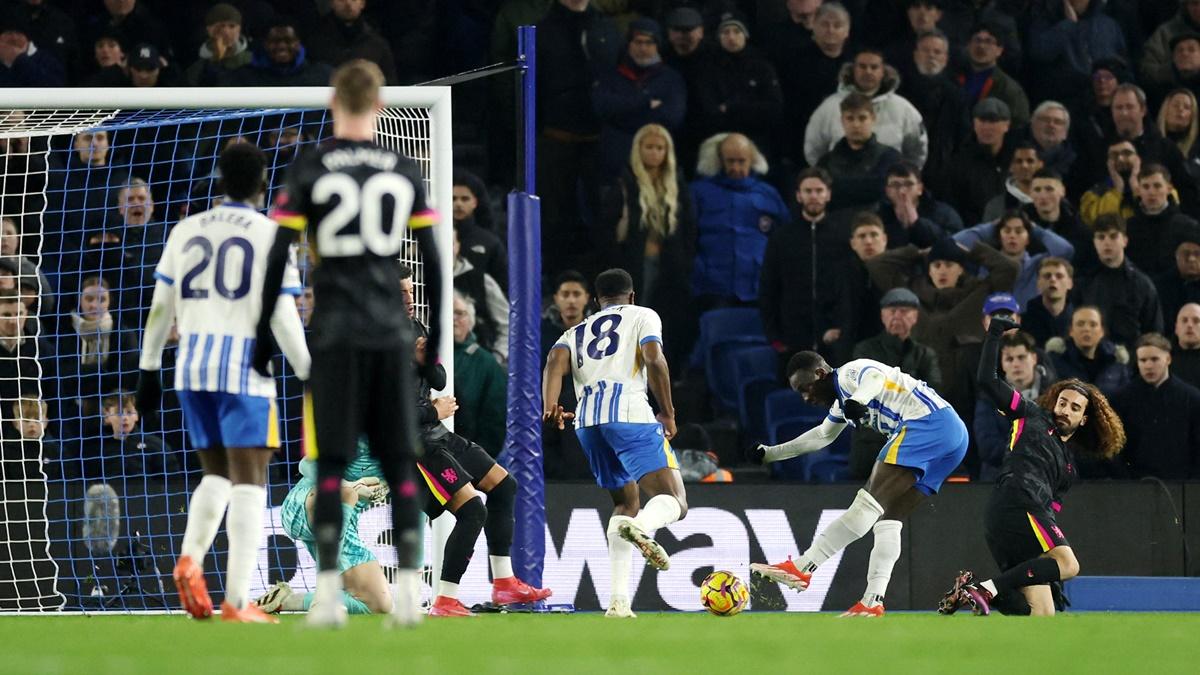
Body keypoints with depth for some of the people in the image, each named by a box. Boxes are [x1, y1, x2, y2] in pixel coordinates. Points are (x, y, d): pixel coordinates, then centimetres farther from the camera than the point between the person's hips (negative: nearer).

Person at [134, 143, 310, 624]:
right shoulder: (272, 236, -3)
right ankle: (237, 602, -9)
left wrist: (149, 369, 19)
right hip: (245, 369, -5)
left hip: (193, 368, 5)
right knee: (248, 483, -1)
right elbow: (281, 317, -6)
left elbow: (161, 307, 12)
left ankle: (190, 559, -8)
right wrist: (309, 375, 1)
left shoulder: (186, 231, 10)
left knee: (218, 475, 18)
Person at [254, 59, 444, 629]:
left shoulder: (309, 170, -1)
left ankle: (329, 594, -7)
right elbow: (432, 262, 7)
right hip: (392, 334, 2)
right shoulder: (404, 173, 6)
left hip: (335, 335, -2)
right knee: (399, 464, 6)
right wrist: (435, 339, 16)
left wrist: (263, 337, 3)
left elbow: (278, 258, -3)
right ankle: (408, 593, 1)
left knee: (331, 465, 0)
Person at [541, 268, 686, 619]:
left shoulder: (577, 332, 28)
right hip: (630, 412, -5)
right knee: (674, 501, -8)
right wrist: (667, 413, 3)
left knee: (626, 504, 22)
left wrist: (550, 407, -8)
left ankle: (619, 599, 8)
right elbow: (654, 359, -3)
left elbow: (556, 362, 7)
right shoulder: (642, 316, 16)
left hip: (587, 422, 5)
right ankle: (640, 527, -45)